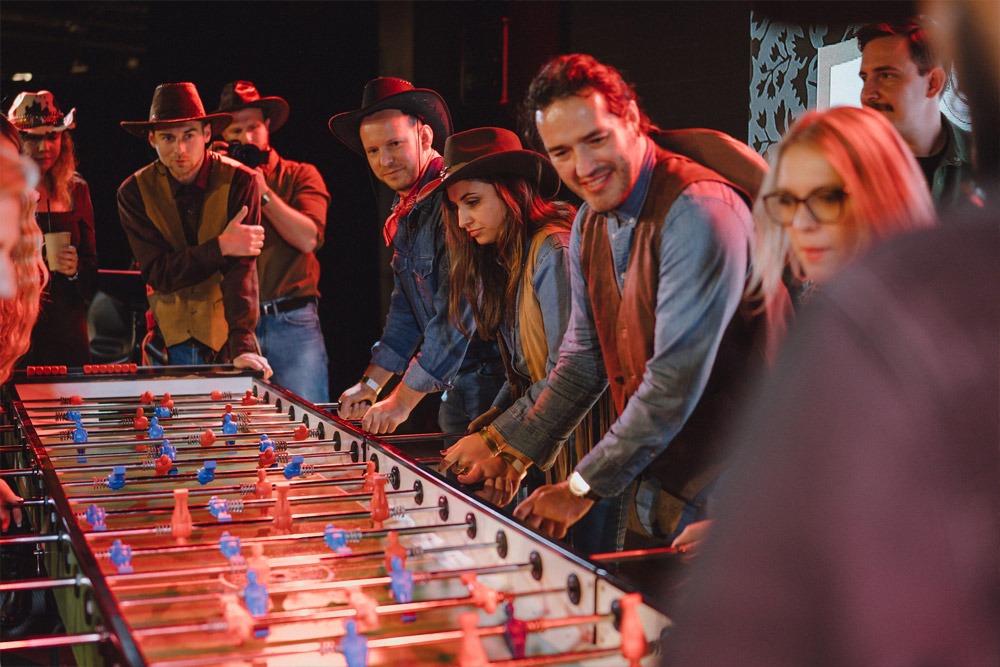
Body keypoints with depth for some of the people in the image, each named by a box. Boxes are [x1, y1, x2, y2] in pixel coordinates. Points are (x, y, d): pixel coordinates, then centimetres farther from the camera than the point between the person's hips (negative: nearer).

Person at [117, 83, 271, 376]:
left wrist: (243, 345, -30)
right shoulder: (134, 192, -4)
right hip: (171, 339, 1)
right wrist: (220, 246, -25)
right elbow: (158, 274, -11)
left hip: (226, 338, -1)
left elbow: (242, 268, -19)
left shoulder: (239, 181, -10)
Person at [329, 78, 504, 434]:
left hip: (496, 375, -8)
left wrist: (403, 400, -18)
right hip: (458, 383, 9)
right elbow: (406, 305, 20)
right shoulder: (406, 210, 12)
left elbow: (458, 310, -22)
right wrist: (371, 383, 14)